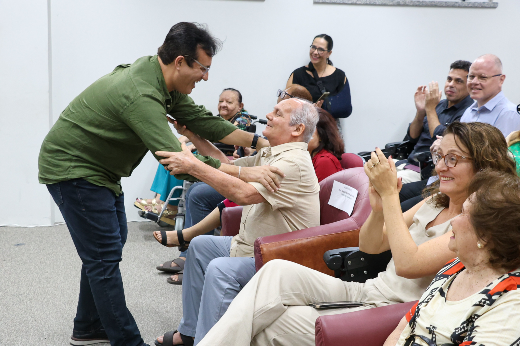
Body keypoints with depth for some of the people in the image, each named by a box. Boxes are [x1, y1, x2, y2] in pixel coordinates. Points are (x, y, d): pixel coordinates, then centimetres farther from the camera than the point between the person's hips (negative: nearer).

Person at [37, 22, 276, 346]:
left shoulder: (159, 76, -3)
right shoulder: (141, 95, -33)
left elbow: (200, 119, 4)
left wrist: (258, 141, 0)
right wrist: (244, 172, -39)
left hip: (97, 168, 11)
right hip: (71, 170, -10)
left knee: (110, 243, 18)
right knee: (104, 255, -8)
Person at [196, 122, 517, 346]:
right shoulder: (434, 203, 14)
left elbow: (408, 264, -22)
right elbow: (370, 245, 14)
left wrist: (390, 194, -17)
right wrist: (379, 207, -8)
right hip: (365, 292, 8)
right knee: (277, 271, -17)